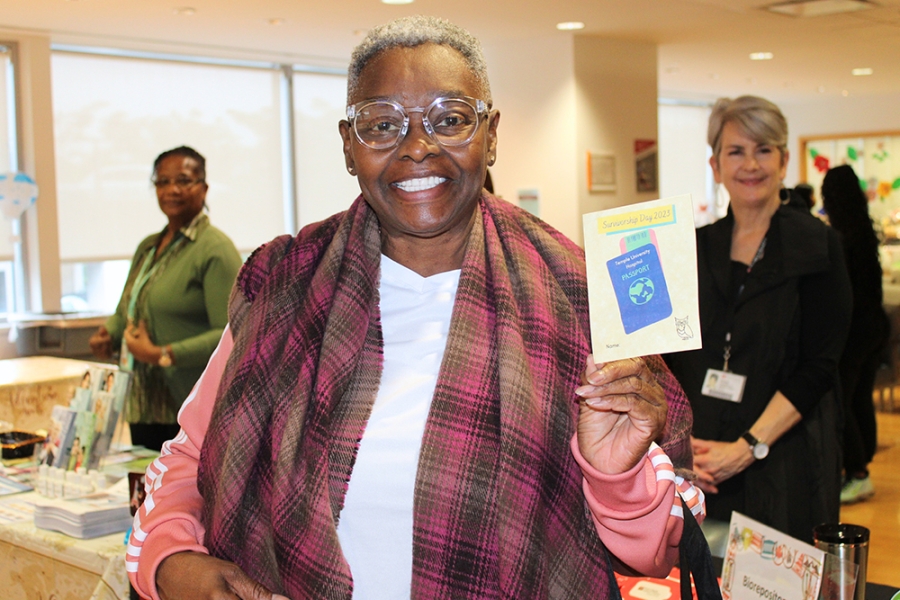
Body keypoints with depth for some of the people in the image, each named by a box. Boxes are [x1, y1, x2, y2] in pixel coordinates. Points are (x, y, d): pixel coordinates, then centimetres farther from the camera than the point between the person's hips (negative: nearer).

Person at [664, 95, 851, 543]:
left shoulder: (816, 246, -3)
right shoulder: (696, 247, 8)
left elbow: (819, 367, -9)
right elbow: (669, 357, 8)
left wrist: (750, 446, -16)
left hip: (783, 464, -3)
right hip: (699, 466, 3)